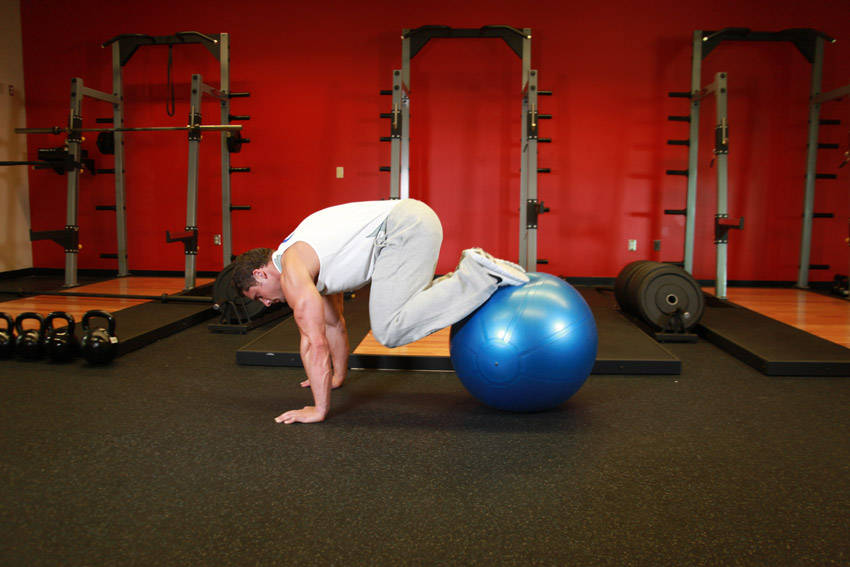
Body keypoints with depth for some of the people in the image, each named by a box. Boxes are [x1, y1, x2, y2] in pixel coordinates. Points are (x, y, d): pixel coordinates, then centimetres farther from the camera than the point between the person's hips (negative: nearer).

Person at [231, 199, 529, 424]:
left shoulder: (292, 273, -3)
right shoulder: (312, 263, 26)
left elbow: (315, 343, -9)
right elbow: (333, 323, 36)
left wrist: (319, 409, -4)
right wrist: (338, 376, 43)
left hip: (403, 226, -10)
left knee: (389, 330, -16)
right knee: (408, 306, 28)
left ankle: (478, 275, -17)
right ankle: (474, 271, 18)